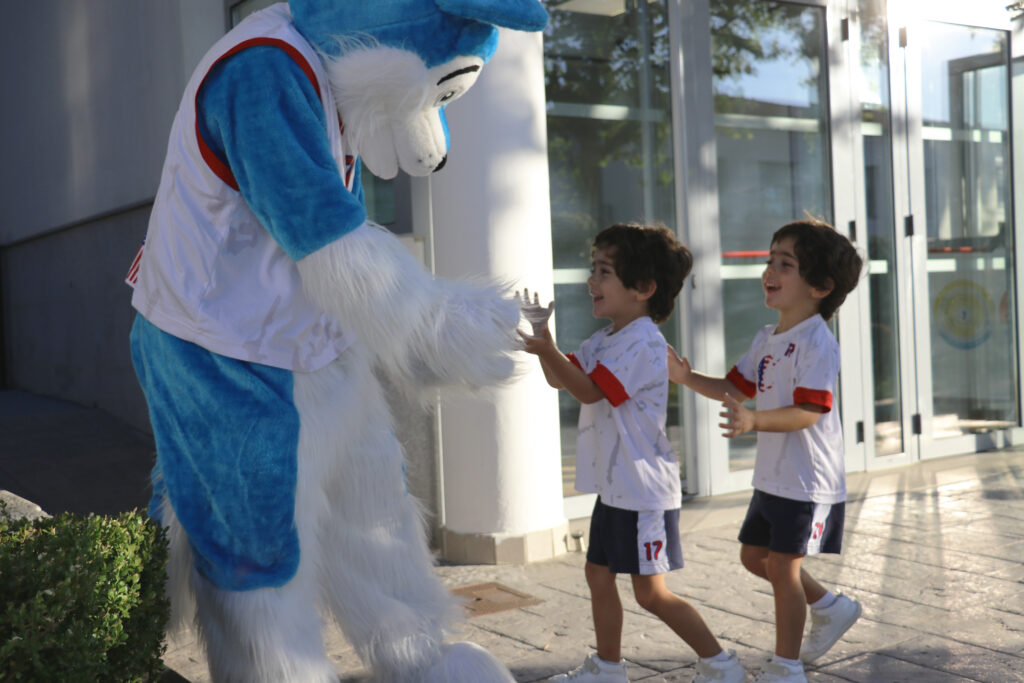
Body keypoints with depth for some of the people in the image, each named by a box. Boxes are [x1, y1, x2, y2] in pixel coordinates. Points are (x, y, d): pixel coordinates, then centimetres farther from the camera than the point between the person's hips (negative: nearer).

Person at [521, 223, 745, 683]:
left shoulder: (642, 343, -18)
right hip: (614, 485, 10)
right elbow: (561, 381, 13)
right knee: (598, 575, 15)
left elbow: (591, 390, -22)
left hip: (644, 489, -9)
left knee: (651, 593, -2)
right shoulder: (604, 341, 12)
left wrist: (548, 350, -29)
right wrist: (542, 338, -1)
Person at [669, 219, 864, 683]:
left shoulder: (817, 342, -18)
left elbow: (809, 411, -26)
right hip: (771, 474, 9)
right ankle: (830, 608, 36)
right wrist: (687, 379, -1)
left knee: (782, 564, -4)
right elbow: (736, 387, 13)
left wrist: (753, 421, -40)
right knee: (754, 556, 16)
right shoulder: (767, 338, 9)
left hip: (808, 479, -9)